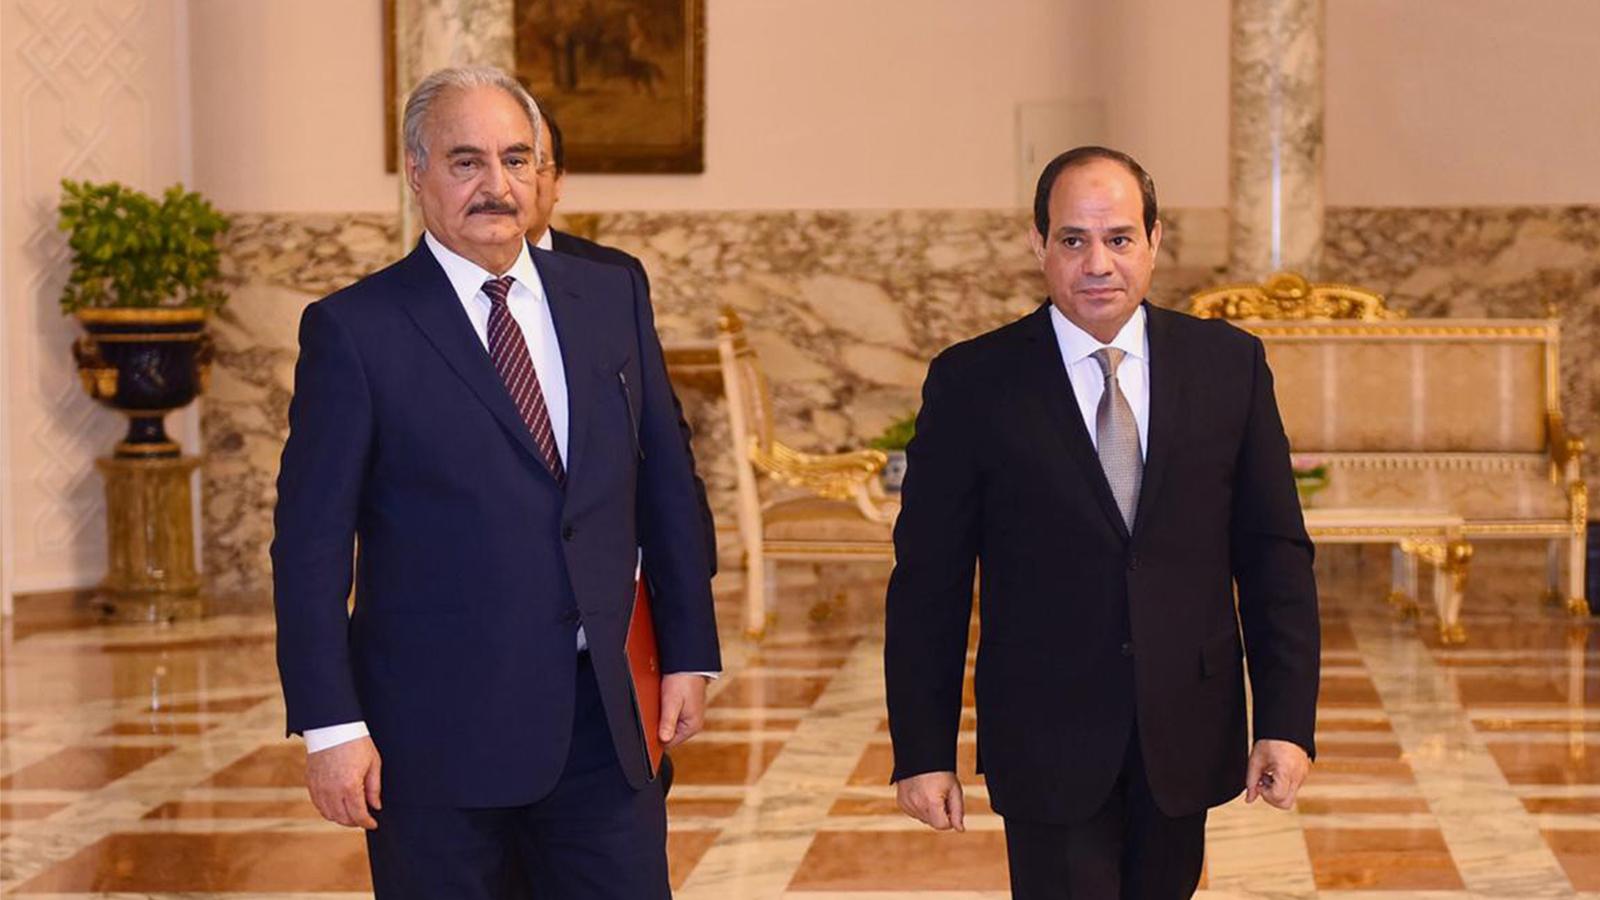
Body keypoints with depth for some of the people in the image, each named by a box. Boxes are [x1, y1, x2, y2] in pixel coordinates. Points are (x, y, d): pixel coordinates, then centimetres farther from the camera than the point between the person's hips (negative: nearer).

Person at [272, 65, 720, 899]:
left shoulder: (612, 298, 8)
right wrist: (330, 724, -12)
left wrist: (688, 651, 10)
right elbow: (311, 543, -7)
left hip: (600, 717, 4)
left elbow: (666, 486, 13)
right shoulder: (355, 329, -6)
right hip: (437, 729, -4)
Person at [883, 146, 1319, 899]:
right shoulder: (972, 383, -4)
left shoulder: (1229, 365, 3)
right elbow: (929, 582, -2)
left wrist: (1287, 720, -3)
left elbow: (1274, 555, 3)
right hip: (1049, 748, -3)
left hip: (1186, 737, 3)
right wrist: (922, 750, -4)